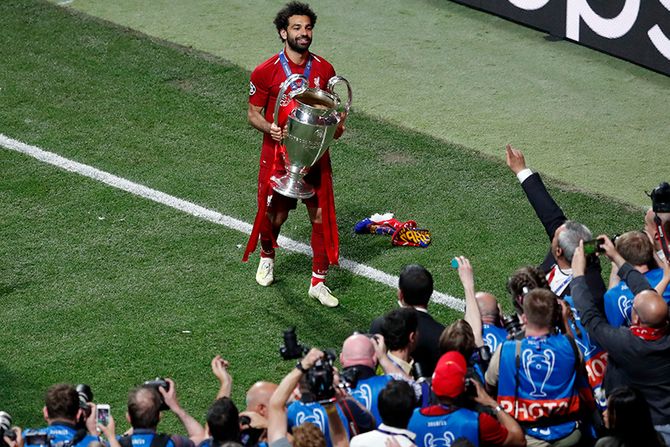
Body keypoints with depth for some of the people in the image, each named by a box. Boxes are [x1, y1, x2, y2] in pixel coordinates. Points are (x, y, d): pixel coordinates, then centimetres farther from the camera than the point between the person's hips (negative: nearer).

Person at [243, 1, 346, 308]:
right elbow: (253, 113, -3)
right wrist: (269, 128, -23)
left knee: (321, 216, -2)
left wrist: (336, 125, -8)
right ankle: (267, 256, 44)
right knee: (276, 216, 11)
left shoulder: (324, 70, 0)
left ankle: (318, 282, 9)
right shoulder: (266, 72, -10)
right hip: (278, 154, -2)